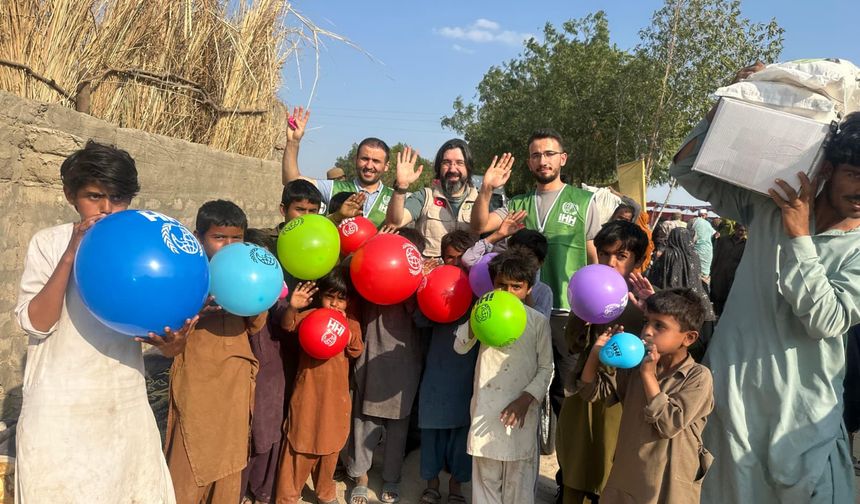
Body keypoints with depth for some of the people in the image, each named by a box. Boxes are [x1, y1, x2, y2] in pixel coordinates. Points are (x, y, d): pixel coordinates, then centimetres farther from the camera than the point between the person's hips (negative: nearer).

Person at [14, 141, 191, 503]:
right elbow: (35, 323, -13)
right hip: (59, 410, -2)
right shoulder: (49, 243, -4)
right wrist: (70, 256, -24)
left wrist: (174, 341, -23)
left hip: (126, 406, 2)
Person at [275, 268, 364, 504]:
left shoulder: (351, 321, 2)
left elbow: (356, 351, -6)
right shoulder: (310, 315, -6)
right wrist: (292, 307, -42)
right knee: (300, 443, 5)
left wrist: (346, 327, -21)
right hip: (309, 391, -3)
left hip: (336, 394, 3)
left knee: (330, 444, 16)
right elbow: (288, 325, -23)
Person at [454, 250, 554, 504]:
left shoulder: (538, 321, -5)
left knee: (518, 476, 10)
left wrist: (526, 399, -15)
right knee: (485, 474, 14)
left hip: (521, 408, -1)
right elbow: (460, 347, -2)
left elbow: (546, 368, -2)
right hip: (486, 407, 2)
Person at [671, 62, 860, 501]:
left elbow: (825, 320, -19)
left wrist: (798, 235, -17)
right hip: (730, 388, 2)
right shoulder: (770, 208, 1)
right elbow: (687, 169, 4)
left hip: (802, 411, -1)